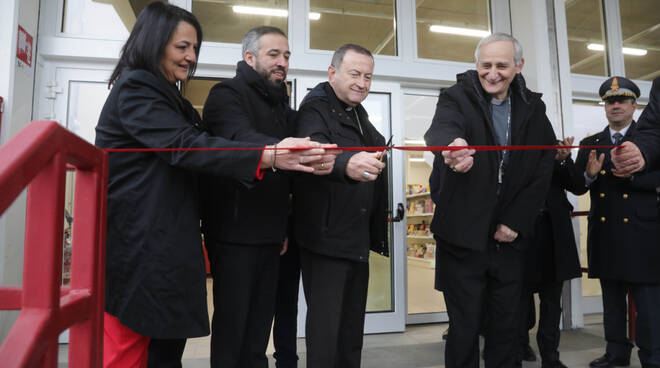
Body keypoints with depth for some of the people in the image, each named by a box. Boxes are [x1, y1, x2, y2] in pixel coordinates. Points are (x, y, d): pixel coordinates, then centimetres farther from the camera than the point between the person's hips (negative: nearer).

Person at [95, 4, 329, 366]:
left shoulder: (168, 98, 21)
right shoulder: (133, 88, -9)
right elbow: (184, 146, -22)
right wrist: (268, 156, -30)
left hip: (167, 248, 9)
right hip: (138, 248, -8)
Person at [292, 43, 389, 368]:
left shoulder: (360, 116, 16)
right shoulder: (315, 109, -10)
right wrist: (347, 164, -53)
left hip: (358, 240, 8)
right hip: (326, 239, -8)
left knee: (353, 326, 17)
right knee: (326, 326, -2)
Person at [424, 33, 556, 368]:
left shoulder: (533, 109, 6)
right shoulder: (457, 97, -6)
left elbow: (542, 171, 4)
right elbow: (442, 126, -29)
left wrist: (515, 222, -6)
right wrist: (452, 145, -54)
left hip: (508, 237, 4)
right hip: (462, 236, -3)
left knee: (506, 328, 14)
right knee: (464, 330, 5)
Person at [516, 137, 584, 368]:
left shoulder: (555, 153, 9)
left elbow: (579, 187, 3)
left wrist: (565, 159, -13)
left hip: (553, 234, 3)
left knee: (552, 302, 10)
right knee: (521, 299, 6)